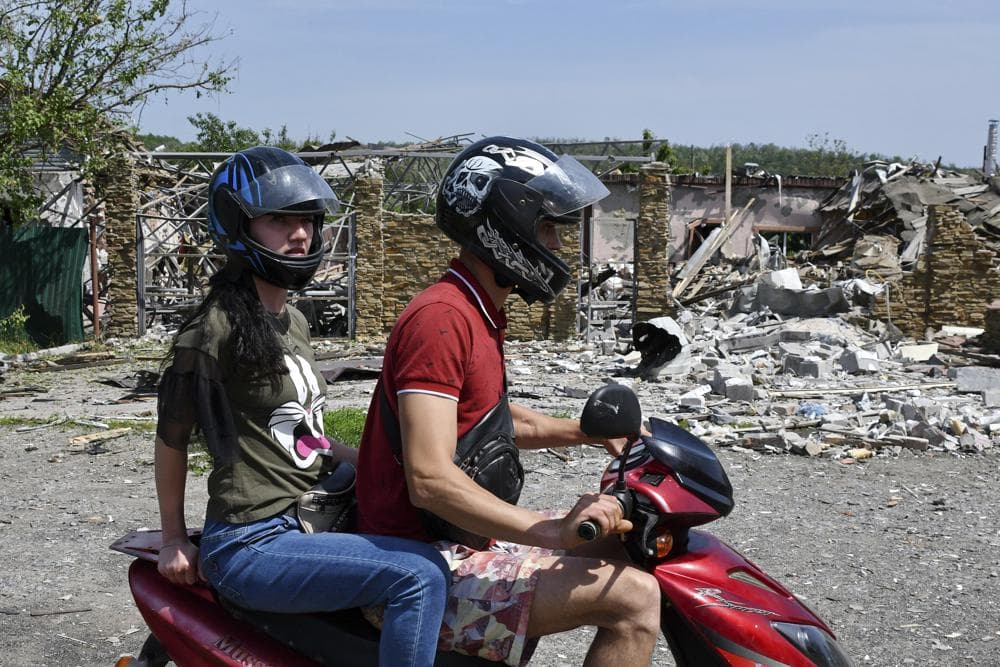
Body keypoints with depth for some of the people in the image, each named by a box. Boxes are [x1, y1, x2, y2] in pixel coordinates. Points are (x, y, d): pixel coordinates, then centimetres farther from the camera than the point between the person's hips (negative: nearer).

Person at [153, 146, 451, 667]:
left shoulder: (293, 322, 14)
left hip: (304, 519, 10)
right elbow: (172, 435, -6)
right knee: (418, 577, -25)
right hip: (251, 546, -10)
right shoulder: (219, 326, -14)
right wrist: (174, 540, 1)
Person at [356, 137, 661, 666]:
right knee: (633, 597, -21)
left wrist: (591, 433, 18)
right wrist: (553, 531, -35)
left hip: (461, 542, 11)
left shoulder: (479, 315, 14)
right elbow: (429, 478, -29)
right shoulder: (441, 318, -20)